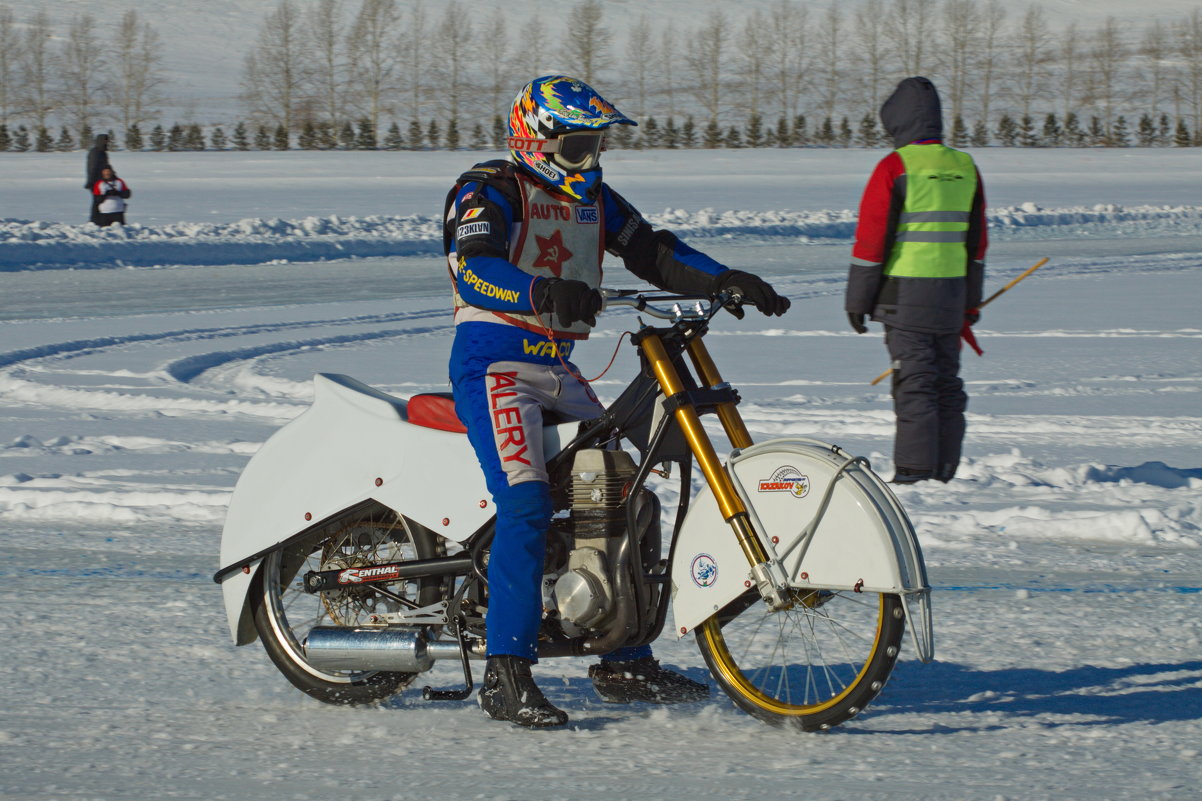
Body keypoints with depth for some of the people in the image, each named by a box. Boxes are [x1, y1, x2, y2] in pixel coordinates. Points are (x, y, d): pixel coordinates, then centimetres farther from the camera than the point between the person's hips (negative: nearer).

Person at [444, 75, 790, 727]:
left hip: (560, 373, 9)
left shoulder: (591, 198, 16)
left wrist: (726, 280, -3)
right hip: (493, 362, -8)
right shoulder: (490, 191, -9)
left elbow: (654, 253, 13)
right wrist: (543, 291, -46)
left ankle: (625, 663, 15)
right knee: (526, 503, -24)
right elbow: (472, 267, -27)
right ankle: (505, 674, -23)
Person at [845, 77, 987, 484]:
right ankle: (944, 471, 13)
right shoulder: (965, 167, 9)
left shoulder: (895, 167, -9)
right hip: (952, 293, 5)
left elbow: (871, 239, -9)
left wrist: (857, 299, -1)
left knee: (914, 381, -5)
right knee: (946, 382, 10)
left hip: (906, 294, -5)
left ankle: (914, 470, -7)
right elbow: (977, 241, 16)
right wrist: (971, 304, 24)